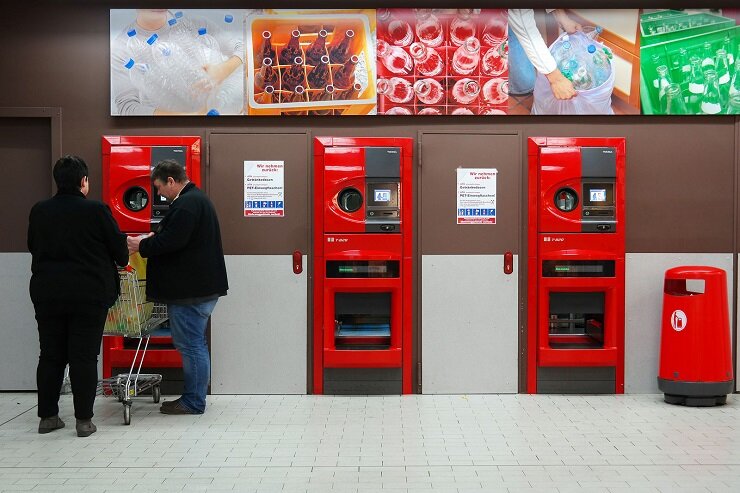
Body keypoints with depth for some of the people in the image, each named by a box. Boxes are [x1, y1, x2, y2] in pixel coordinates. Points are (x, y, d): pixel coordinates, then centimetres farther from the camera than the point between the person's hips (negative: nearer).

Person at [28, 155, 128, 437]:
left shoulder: (39, 211, 2)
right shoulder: (96, 211, -10)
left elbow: (32, 246, 16)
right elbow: (119, 248, -4)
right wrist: (123, 262, 19)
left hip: (46, 294, 4)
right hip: (89, 295, -4)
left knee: (50, 355, 12)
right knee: (84, 356, 2)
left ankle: (47, 416, 19)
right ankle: (84, 420, 5)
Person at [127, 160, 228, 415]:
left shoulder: (186, 204, -17)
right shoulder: (196, 199, 18)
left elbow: (172, 241, -23)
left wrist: (142, 246, -10)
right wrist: (152, 237, 14)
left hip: (190, 290, -11)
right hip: (201, 286, 11)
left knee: (191, 345, -3)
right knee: (193, 344, 16)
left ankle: (193, 403, 5)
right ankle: (193, 397, 24)